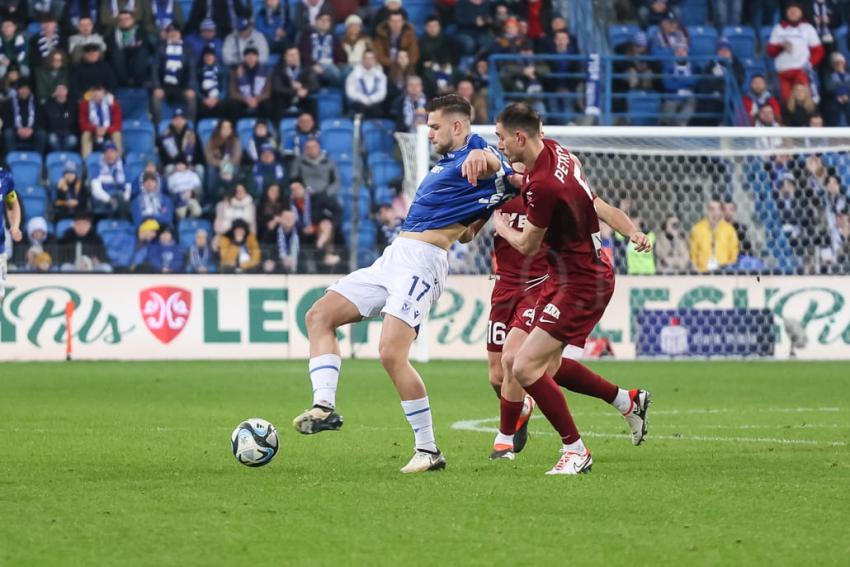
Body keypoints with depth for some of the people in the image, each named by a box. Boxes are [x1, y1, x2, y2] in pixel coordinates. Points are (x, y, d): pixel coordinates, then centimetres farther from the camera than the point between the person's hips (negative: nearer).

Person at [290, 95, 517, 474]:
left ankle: (428, 450, -10)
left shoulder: (474, 154, -7)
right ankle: (325, 406, -10)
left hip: (421, 264, -10)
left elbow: (493, 165, -34)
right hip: (393, 258, 10)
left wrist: (480, 158, -57)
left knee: (392, 354, -21)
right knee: (319, 316, 3)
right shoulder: (446, 163, 23)